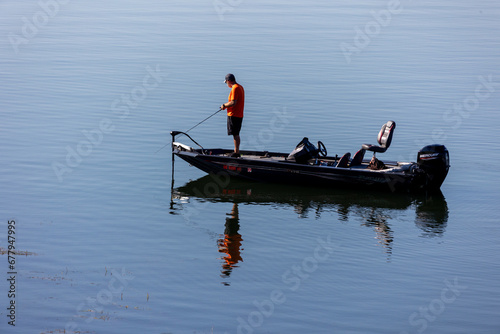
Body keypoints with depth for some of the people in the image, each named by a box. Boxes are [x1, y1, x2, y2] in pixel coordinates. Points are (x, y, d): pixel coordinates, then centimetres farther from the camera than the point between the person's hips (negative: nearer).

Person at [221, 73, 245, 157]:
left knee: (235, 134, -6)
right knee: (236, 134, 15)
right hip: (239, 115, 10)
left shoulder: (235, 88, -16)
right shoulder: (240, 87, 15)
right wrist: (226, 105, 14)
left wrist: (224, 105, -8)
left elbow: (233, 103, -22)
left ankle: (236, 152, -5)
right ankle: (236, 151, 20)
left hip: (233, 115, -10)